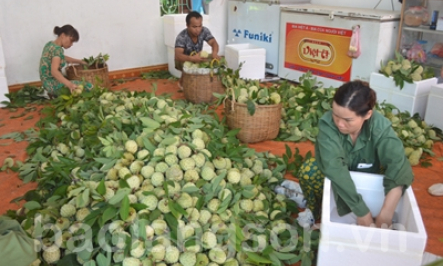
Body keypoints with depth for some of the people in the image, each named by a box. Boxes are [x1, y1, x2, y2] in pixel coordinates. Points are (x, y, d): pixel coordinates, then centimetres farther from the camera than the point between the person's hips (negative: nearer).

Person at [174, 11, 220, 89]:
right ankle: (182, 81, -4)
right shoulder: (181, 37, -34)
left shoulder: (204, 31, -22)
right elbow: (177, 55, -44)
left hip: (198, 57, 4)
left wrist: (215, 52, -53)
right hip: (184, 60, -4)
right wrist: (192, 58, -64)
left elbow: (214, 42, -28)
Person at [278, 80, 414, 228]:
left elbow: (399, 167, -39)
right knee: (309, 170, -31)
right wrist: (362, 212, -44)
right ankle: (315, 210, 0)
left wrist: (386, 213, -50)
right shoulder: (327, 123, -33)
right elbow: (334, 168, -43)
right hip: (334, 180, -2)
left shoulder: (380, 127, -29)